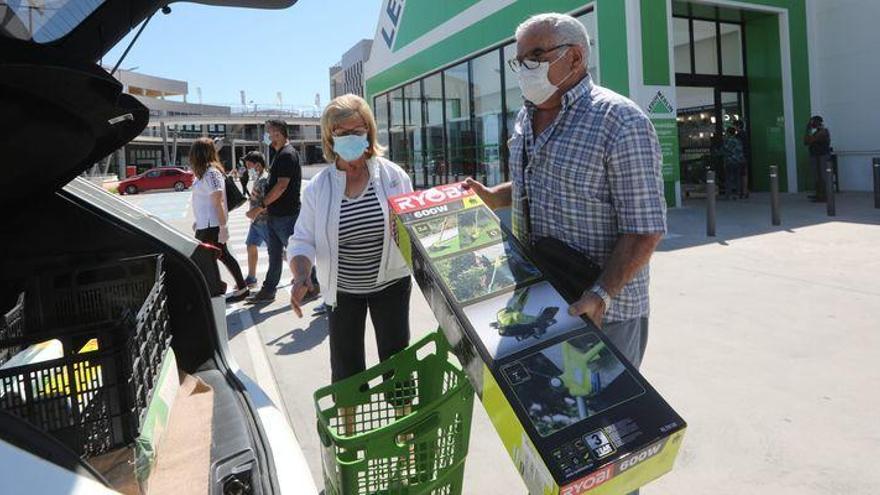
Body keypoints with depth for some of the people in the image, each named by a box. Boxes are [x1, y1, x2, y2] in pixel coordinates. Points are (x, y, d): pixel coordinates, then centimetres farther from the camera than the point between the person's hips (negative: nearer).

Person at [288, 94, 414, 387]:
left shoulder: (393, 176, -7)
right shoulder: (318, 187, -6)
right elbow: (303, 241, -5)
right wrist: (301, 275, -23)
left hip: (390, 284, 0)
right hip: (342, 289, 1)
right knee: (345, 369, 11)